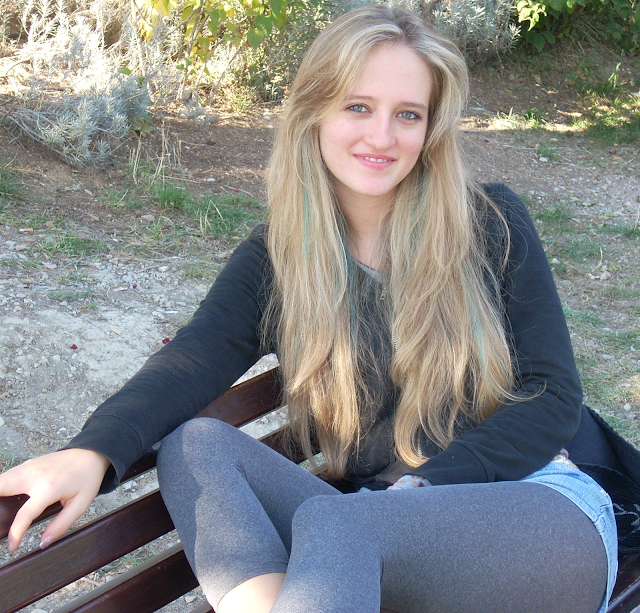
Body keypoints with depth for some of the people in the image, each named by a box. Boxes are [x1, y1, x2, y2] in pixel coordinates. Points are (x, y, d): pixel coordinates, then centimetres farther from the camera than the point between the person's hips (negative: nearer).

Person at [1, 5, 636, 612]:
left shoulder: (491, 223, 2)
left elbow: (553, 396, -1)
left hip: (541, 502, -3)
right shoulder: (276, 254, 8)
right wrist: (93, 450, -30)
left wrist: (422, 487, -13)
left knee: (331, 523, -34)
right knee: (194, 442, -20)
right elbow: (193, 359, -9)